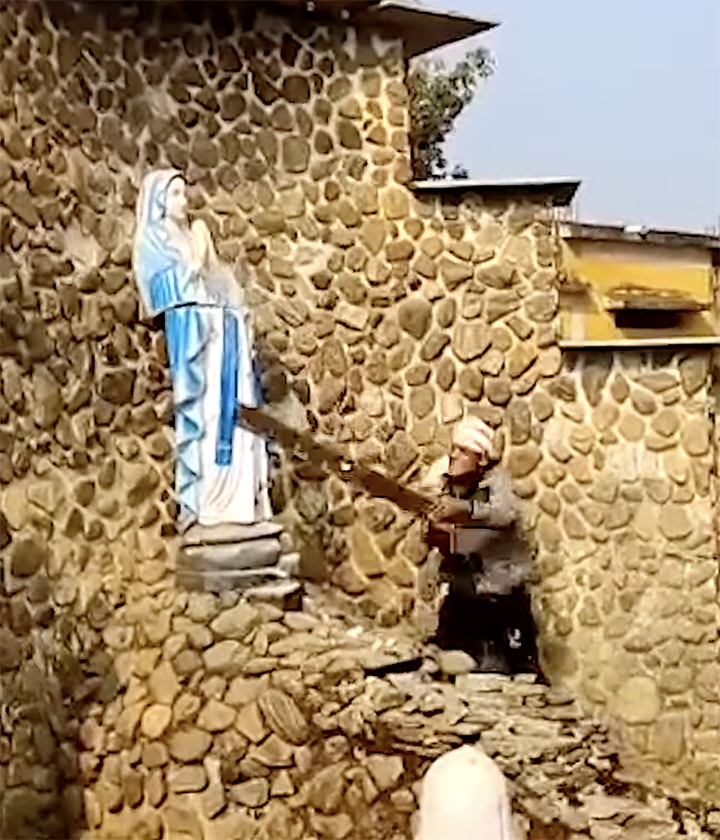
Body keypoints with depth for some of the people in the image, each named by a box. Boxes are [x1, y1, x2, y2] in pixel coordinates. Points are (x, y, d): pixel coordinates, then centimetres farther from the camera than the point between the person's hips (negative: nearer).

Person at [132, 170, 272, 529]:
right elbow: (177, 287, -10)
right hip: (191, 330, -7)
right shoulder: (151, 243, 2)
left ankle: (230, 497, 4)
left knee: (232, 408, 2)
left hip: (223, 328, 7)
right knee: (201, 408, -11)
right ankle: (200, 501, -9)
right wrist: (198, 255, -2)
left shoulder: (192, 235, 24)